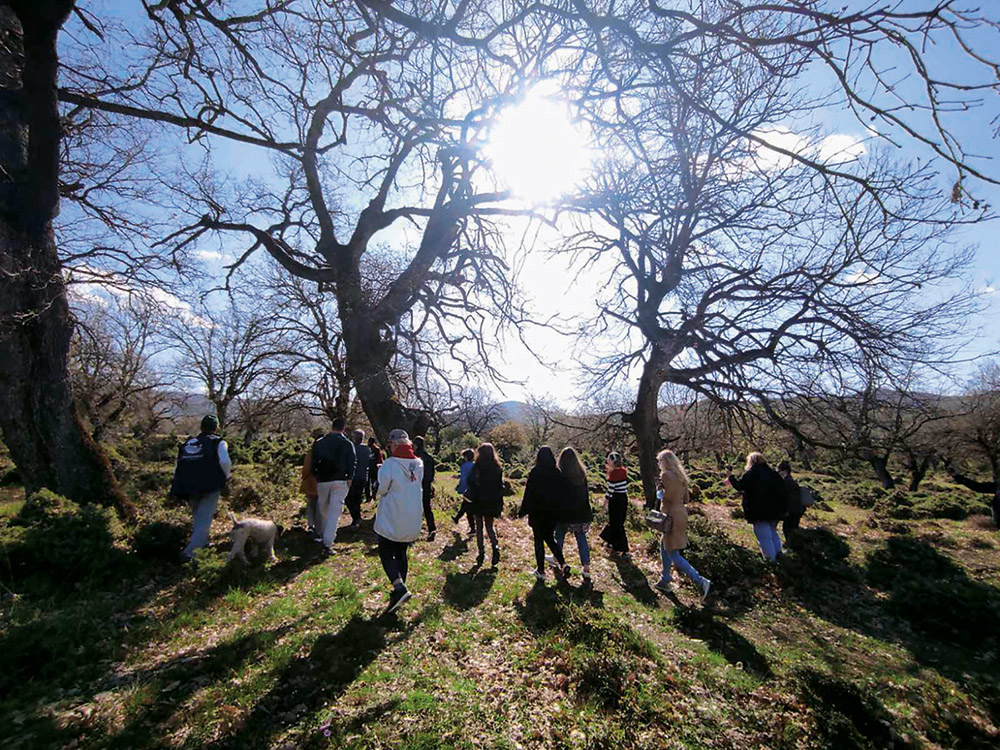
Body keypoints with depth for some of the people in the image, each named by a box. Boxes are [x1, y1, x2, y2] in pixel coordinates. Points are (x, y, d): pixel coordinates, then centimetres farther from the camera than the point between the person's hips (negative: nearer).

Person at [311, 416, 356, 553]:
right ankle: (328, 543, -7)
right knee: (335, 512, -2)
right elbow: (352, 462, -3)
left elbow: (313, 462, 7)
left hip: (322, 480, 2)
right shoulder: (348, 444, 0)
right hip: (340, 481, -2)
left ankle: (324, 536, 33)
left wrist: (316, 477, 15)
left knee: (322, 510, 19)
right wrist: (349, 479, 5)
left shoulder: (319, 442, 5)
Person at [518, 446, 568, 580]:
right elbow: (564, 492, 2)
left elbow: (528, 493, -12)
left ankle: (541, 570, 14)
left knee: (539, 540, 9)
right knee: (549, 537, 20)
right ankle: (562, 563, 8)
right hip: (553, 512, 4)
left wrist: (523, 511, -4)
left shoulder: (534, 472, -12)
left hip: (537, 511, -3)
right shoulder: (557, 472, -2)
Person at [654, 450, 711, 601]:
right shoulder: (680, 475, 10)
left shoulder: (666, 475, -15)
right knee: (664, 546, 20)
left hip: (672, 515, -9)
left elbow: (667, 498, -21)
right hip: (681, 513, 9)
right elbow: (685, 498, 14)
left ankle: (701, 581, -4)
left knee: (674, 554, -2)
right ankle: (665, 581, 28)